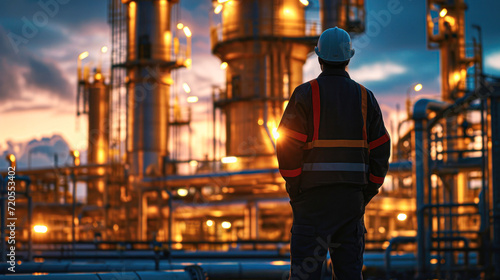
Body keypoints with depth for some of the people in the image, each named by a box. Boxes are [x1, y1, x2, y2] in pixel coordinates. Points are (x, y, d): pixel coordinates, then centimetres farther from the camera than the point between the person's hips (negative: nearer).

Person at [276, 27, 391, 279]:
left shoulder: (306, 94, -3)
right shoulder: (364, 97, 8)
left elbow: (287, 146, -10)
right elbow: (381, 148, 6)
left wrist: (294, 189, -2)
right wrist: (367, 192, 11)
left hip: (314, 194, -3)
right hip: (352, 196, 3)